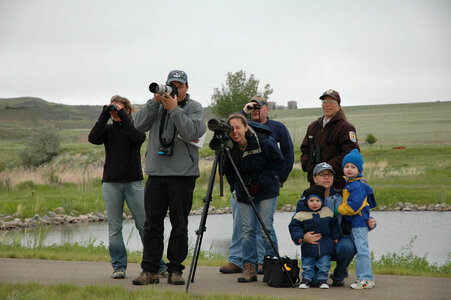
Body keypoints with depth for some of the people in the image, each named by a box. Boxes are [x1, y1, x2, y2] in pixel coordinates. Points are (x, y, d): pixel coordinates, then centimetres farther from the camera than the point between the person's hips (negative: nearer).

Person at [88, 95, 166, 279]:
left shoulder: (135, 127, 6)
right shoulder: (108, 130, 11)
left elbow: (139, 138, -17)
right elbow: (93, 138, -8)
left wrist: (123, 116, -12)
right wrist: (104, 115, -7)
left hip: (133, 182, -2)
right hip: (111, 183, 2)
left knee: (144, 224, -4)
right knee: (114, 227, 1)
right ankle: (119, 266, 7)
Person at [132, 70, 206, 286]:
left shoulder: (194, 108, 3)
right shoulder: (158, 105, 12)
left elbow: (191, 133, -14)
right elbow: (139, 125, -1)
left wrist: (174, 109, -16)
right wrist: (155, 102, -9)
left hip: (183, 175, -3)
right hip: (156, 174, 3)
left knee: (179, 226, 2)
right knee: (152, 225, 3)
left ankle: (175, 270, 9)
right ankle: (149, 270, 7)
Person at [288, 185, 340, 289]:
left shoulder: (328, 212, 1)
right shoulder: (301, 214, -8)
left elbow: (334, 225, 14)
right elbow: (294, 225, -1)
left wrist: (335, 237, 11)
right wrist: (298, 236, -14)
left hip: (325, 245, 1)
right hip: (308, 245, -1)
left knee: (324, 263, 2)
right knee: (307, 264, 2)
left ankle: (322, 280, 13)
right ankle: (306, 279, 13)